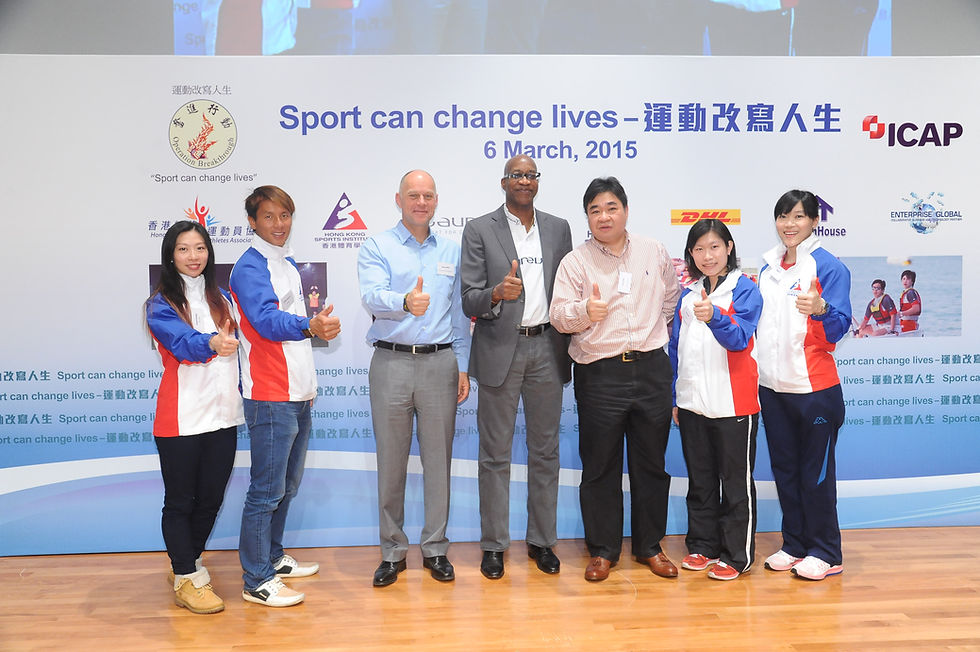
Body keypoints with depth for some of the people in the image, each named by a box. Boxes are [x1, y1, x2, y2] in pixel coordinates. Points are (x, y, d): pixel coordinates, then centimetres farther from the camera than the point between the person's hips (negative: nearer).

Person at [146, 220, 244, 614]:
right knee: (180, 501, 5)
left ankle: (191, 559, 35)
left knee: (211, 498, 14)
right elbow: (183, 342, -24)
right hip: (181, 417, -5)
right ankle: (186, 580, 17)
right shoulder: (161, 305, -4)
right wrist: (212, 343, -46)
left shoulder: (221, 298, 12)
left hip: (223, 414, 5)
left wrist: (244, 399, 10)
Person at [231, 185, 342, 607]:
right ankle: (256, 581, 7)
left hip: (297, 394, 9)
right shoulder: (249, 267, -11)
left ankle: (273, 558, 33)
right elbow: (268, 321, -27)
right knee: (266, 490, -4)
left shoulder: (288, 264, 17)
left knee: (287, 485, 18)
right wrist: (310, 327, -45)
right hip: (269, 396, -9)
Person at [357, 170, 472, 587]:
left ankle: (435, 548, 20)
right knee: (391, 462, 5)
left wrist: (463, 367, 8)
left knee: (438, 459, 6)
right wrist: (405, 301, -36)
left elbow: (460, 313, 14)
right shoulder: (376, 247, 3)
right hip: (391, 363, -2)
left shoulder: (451, 251, 13)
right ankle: (392, 551, 18)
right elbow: (372, 296, -14)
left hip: (440, 362, 2)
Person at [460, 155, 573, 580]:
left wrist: (570, 346, 5)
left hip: (547, 348, 3)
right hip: (500, 350, -3)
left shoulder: (558, 228, 11)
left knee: (545, 450, 10)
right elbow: (469, 302, -5)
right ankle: (493, 545, 16)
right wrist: (497, 293, -26)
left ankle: (541, 540, 23)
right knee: (495, 453, 4)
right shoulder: (479, 230, 0)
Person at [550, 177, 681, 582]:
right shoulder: (575, 261, 0)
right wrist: (585, 312, -27)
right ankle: (603, 550, 20)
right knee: (600, 466, 5)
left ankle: (649, 546, 26)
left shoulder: (654, 252, 9)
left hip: (651, 369, 3)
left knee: (652, 463, 11)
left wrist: (657, 333, 14)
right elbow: (558, 315, -8)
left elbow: (671, 297, 22)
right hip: (599, 374, -2)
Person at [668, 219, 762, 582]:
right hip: (692, 403, 6)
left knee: (736, 482, 4)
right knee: (699, 481, 15)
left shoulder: (744, 290, -4)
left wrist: (714, 317, -38)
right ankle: (702, 546, 28)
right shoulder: (687, 295, 11)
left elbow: (739, 338, -18)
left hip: (733, 404, -5)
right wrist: (675, 398, 14)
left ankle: (737, 555, 14)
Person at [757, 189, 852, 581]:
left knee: (816, 472, 3)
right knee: (784, 468, 15)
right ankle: (795, 545, 28)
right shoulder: (768, 265, 10)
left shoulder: (828, 266, -8)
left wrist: (820, 309, -34)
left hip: (814, 387, -6)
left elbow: (839, 327, -18)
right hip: (772, 386, 7)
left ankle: (825, 553, 18)